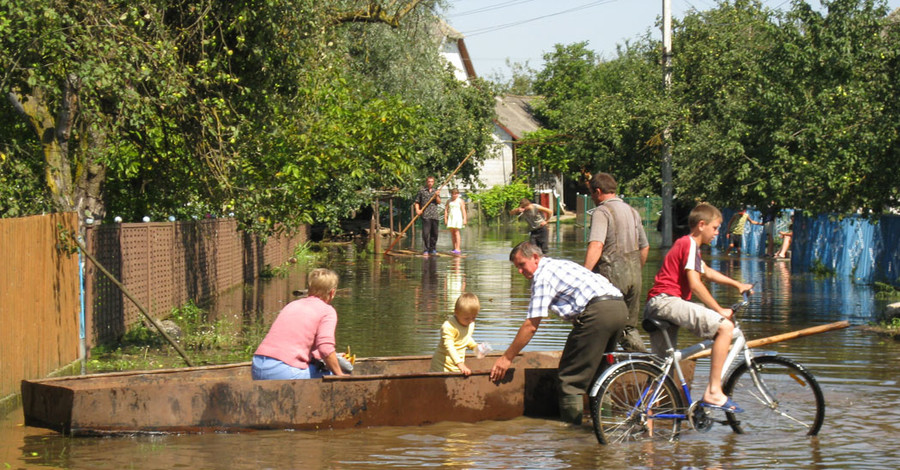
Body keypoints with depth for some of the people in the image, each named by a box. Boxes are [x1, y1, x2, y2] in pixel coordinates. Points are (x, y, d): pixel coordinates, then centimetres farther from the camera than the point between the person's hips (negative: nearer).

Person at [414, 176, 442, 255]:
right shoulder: (422, 191, 6)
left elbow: (439, 202, 8)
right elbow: (417, 202, 8)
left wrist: (437, 196, -10)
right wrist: (417, 210, -7)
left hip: (435, 215, 4)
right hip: (425, 215, -4)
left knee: (434, 233, 7)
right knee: (425, 233, -10)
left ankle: (433, 249, 17)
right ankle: (426, 249, -6)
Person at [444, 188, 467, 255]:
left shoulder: (460, 201, 0)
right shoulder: (449, 201, 12)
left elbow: (463, 210, -4)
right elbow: (446, 210, 12)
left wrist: (465, 219, -11)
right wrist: (445, 219, 5)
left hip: (458, 217, -5)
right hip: (451, 217, 5)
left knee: (456, 232, -10)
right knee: (452, 233, 3)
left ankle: (457, 249, -13)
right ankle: (454, 248, 8)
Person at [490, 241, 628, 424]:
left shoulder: (543, 276, -2)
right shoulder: (561, 265, 27)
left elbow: (531, 326, -5)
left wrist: (507, 357, 1)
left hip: (598, 312, -10)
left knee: (570, 377, -4)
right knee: (598, 370, 23)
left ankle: (571, 425, -4)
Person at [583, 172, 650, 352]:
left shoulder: (602, 212, -9)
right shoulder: (632, 211, 16)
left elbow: (596, 245, -23)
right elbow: (645, 247, 22)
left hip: (612, 276, -8)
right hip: (634, 276, 8)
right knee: (629, 326, 16)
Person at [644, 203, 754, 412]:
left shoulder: (685, 244, 27)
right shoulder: (689, 244, -6)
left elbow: (707, 272, 39)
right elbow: (695, 283, -15)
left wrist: (738, 284, 36)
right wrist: (719, 310, -10)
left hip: (653, 307, 11)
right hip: (666, 301, -11)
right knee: (725, 326, -19)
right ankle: (713, 392, -22)